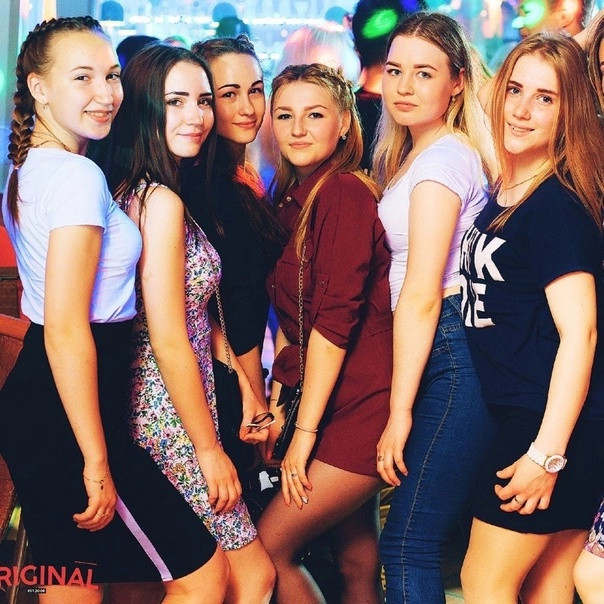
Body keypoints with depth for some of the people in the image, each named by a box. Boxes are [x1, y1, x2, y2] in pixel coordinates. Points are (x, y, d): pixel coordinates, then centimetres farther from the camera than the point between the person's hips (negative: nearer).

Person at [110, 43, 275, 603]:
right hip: (169, 414, -9)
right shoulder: (161, 201, -19)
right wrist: (210, 449, -15)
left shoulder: (140, 190, 11)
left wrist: (243, 379, 15)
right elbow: (169, 342, -20)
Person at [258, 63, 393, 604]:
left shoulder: (344, 193, -15)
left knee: (268, 549, -6)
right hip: (344, 404, 8)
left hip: (361, 409, -8)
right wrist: (276, 402, 7)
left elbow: (335, 318, -19)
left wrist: (305, 432, -17)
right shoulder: (291, 194, 11)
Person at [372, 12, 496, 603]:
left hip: (449, 360, -10)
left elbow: (422, 296, -17)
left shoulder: (443, 157, -12)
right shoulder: (411, 154, 18)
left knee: (406, 546, -8)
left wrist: (399, 412, -18)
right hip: (441, 359, 10)